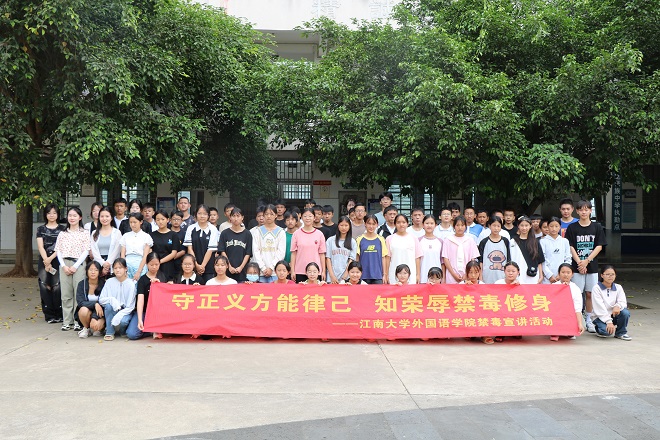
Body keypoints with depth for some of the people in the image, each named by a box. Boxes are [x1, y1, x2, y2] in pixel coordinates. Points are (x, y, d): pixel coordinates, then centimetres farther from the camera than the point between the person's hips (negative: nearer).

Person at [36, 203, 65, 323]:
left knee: (57, 287, -7)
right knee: (45, 287, -2)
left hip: (58, 261, -2)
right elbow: (40, 246, 2)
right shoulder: (41, 229, 11)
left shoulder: (62, 229, 7)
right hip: (44, 261, 2)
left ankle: (59, 315, 0)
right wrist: (46, 261, -10)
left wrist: (51, 258, -12)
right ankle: (49, 315, 5)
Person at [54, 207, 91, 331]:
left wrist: (75, 266, -10)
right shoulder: (62, 234, 13)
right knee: (65, 294, 3)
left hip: (79, 264, -3)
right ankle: (67, 321, 9)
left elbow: (86, 251, -3)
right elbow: (58, 251, 9)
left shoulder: (84, 233, 4)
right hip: (64, 264, 3)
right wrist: (63, 265, -5)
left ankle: (78, 321, 0)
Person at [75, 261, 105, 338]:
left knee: (96, 326, -33)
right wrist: (95, 304, -30)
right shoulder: (82, 284, -5)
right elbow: (80, 302, -15)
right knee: (84, 310, -34)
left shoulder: (103, 284, -10)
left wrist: (94, 318, -27)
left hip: (98, 313, -1)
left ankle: (98, 329, 7)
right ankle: (86, 328, -4)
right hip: (85, 314, 1)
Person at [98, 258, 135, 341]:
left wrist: (119, 315, -26)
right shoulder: (109, 282, -3)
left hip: (125, 311, -2)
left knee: (122, 321, -34)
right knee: (108, 305, -30)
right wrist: (112, 299, -27)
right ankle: (109, 332, -15)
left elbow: (130, 306, -12)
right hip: (112, 311, 2)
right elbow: (101, 299, -6)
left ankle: (121, 331, 5)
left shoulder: (131, 284, -10)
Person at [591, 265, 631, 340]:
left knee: (625, 312, -26)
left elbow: (623, 302, -10)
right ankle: (599, 330, 5)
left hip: (613, 315, 4)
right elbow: (599, 307, -18)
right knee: (607, 331, -32)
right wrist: (608, 322, -27)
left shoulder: (618, 287, 4)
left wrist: (618, 306, -35)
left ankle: (621, 333, -2)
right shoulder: (596, 288, -10)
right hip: (599, 317, -4)